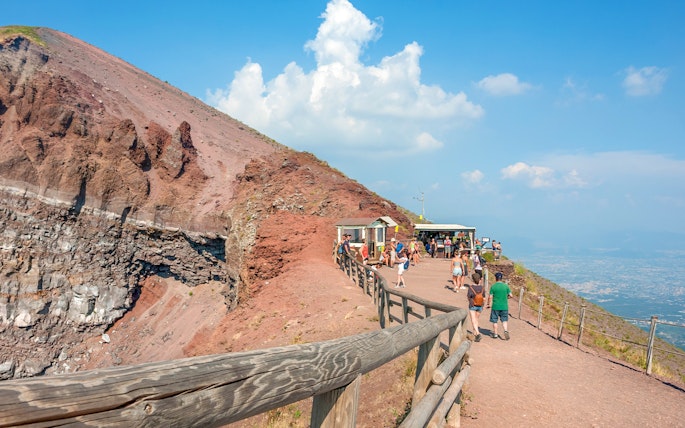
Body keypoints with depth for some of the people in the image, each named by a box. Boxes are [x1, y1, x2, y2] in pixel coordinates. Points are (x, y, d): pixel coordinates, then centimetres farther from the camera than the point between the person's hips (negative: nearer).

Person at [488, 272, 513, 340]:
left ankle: (495, 334, 16)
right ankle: (506, 331, -11)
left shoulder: (493, 286, -7)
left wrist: (488, 304, 7)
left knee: (494, 321, 10)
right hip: (504, 306, 2)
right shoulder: (506, 286, -1)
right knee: (504, 320, 11)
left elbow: (490, 297, -7)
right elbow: (511, 295, 0)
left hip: (495, 306, -2)